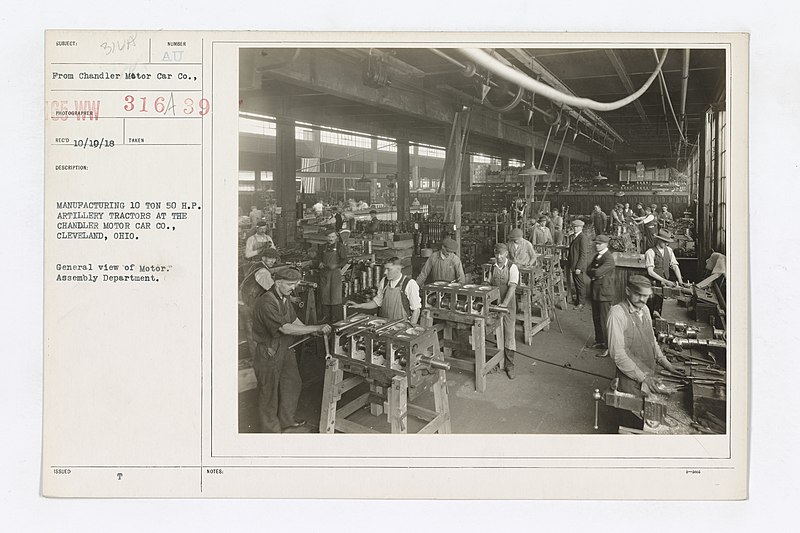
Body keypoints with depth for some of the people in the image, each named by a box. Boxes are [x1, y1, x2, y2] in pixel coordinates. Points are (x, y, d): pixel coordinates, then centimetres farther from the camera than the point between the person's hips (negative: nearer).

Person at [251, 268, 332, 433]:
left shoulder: (285, 298, 4)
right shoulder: (266, 303, -29)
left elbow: (294, 320, 12)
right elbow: (286, 328, -33)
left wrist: (313, 332, -4)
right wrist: (316, 328, -30)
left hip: (285, 349, 10)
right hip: (269, 353, -10)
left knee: (293, 383, 21)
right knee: (269, 392, 6)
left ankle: (286, 420, 41)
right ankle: (270, 429, 25)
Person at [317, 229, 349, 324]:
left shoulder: (340, 246, -3)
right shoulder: (323, 247, 12)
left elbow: (345, 260, -8)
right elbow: (318, 257, 24)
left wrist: (336, 265, -21)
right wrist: (320, 263, 3)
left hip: (335, 272, -5)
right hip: (324, 273, 5)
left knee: (335, 295, -5)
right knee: (324, 294, 6)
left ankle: (337, 318, 1)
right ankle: (325, 317, 15)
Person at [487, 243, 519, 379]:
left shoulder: (512, 267, -8)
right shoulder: (492, 268, 6)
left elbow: (512, 287, -17)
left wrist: (504, 303, -27)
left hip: (508, 305, -4)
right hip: (494, 305, 4)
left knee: (509, 334, -2)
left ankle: (509, 366, 6)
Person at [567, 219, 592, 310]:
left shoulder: (583, 238, -17)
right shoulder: (575, 236, 12)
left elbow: (583, 254, -20)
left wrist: (579, 267, -21)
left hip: (579, 266, -9)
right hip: (574, 265, 9)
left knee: (580, 284, 1)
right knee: (576, 283, 17)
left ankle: (582, 303, 12)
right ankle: (578, 301, 29)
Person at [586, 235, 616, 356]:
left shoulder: (609, 258, -16)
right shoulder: (597, 256, 13)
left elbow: (598, 272, -25)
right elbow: (588, 271, 8)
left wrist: (592, 271, -5)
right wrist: (595, 272, -11)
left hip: (604, 293, -9)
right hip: (595, 292, 9)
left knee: (604, 320, -5)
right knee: (596, 318, 17)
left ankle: (607, 347, 1)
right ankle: (599, 340, 31)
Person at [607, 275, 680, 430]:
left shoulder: (644, 310, 8)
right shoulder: (617, 313, -16)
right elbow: (617, 353, -18)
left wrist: (664, 362, 9)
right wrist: (642, 377, -18)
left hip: (649, 376, 7)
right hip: (632, 381, -7)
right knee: (632, 423, -1)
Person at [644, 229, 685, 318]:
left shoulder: (669, 250, 7)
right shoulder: (650, 252, -11)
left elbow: (675, 266, 7)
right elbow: (650, 271, -17)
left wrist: (680, 280, -8)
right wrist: (666, 281, -23)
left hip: (664, 285, 5)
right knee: (650, 310, -6)